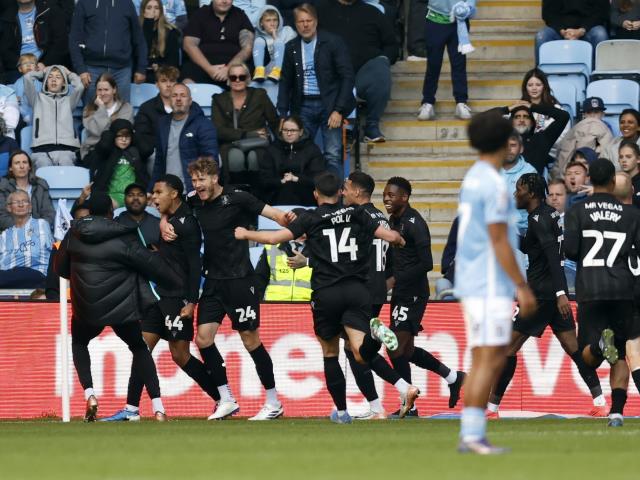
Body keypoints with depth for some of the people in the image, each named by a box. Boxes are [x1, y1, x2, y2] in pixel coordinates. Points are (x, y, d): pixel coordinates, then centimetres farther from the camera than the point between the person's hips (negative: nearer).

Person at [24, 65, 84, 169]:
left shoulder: (68, 101, 26)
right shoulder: (39, 98, 25)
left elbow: (79, 86, 8)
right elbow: (28, 77, 13)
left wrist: (69, 74, 27)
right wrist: (42, 72, 32)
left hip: (66, 149, 1)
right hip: (42, 149, 0)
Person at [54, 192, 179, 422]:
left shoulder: (73, 236, -2)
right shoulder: (123, 239, -12)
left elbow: (60, 269, 11)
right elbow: (154, 267, -7)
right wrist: (178, 285, 9)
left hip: (86, 308, 2)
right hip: (123, 308, -2)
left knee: (79, 343, 30)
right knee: (139, 349, 19)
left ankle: (89, 394, 7)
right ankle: (158, 408, 6)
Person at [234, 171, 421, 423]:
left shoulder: (311, 219, 3)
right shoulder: (356, 214, 10)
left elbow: (275, 237, -4)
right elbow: (390, 236, 9)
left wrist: (245, 234, 13)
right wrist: (399, 239, 34)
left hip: (326, 293, -1)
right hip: (357, 291, 1)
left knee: (329, 353, 17)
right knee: (361, 353, -8)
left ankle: (341, 411, 18)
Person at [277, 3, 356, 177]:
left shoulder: (333, 42, -5)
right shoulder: (291, 47, 8)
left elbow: (347, 76, -7)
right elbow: (285, 82, 15)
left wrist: (338, 110, -14)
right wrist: (282, 114, 7)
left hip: (329, 104, -4)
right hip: (303, 106, 4)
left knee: (333, 156, -9)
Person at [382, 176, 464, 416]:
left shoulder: (414, 223, -16)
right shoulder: (393, 220, 11)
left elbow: (426, 263, -21)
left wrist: (395, 279, -20)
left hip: (413, 294, -9)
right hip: (400, 294, 9)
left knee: (396, 348, -10)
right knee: (406, 350, 14)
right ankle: (452, 377, 30)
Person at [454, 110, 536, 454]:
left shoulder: (472, 180, 15)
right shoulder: (494, 184, -16)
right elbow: (499, 241, -19)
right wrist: (523, 288, -17)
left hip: (474, 284, 9)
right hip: (491, 286, -9)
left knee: (482, 361, 9)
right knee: (491, 361, -9)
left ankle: (470, 436, 7)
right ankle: (474, 435, -12)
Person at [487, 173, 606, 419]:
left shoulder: (539, 219, -14)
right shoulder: (550, 214, 15)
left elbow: (553, 256, -24)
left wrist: (561, 293, -31)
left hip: (541, 294, -9)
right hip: (556, 292, 9)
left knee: (509, 346, -3)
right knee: (572, 346, 7)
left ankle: (491, 407, -1)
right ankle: (600, 403, 2)